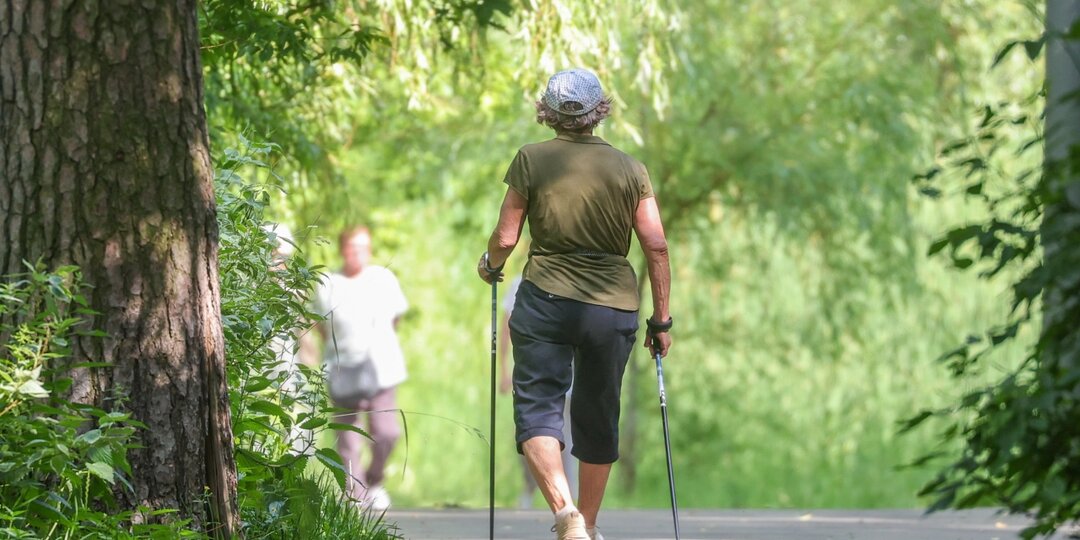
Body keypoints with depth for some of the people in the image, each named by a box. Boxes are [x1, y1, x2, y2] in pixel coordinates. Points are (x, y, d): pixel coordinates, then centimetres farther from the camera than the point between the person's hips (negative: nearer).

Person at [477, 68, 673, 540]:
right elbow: (656, 246, 1)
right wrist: (661, 319, 9)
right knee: (598, 419, 16)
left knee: (537, 408, -4)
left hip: (545, 302, -3)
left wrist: (489, 264, 21)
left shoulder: (531, 161, -1)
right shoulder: (629, 169, 4)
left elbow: (506, 237, -1)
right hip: (614, 307, 3)